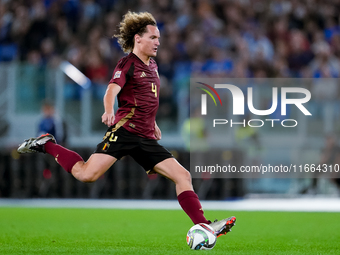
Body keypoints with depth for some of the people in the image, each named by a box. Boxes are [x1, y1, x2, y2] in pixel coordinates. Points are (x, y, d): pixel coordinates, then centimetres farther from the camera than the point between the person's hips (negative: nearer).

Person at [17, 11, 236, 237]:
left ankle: (203, 226, -4)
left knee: (183, 175, -4)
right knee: (87, 174, -16)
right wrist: (109, 111, -42)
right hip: (124, 131, -7)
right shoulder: (128, 63, -4)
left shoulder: (152, 65, 20)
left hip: (147, 138, 7)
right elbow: (112, 90, -22)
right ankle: (47, 145, 6)